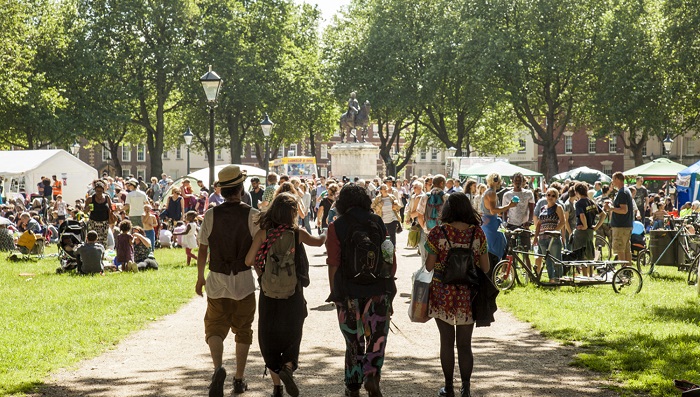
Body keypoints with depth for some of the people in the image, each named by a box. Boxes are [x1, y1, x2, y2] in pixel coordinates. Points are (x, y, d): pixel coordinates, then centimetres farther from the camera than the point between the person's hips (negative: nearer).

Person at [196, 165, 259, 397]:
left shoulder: (210, 215, -5)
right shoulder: (252, 215, -8)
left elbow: (203, 250, -1)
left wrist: (200, 278, 11)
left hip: (217, 282, 0)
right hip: (244, 282, 0)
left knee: (215, 328, 6)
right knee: (243, 330, 15)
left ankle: (218, 367, -20)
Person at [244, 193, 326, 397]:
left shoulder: (263, 233, -8)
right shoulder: (298, 233, -7)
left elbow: (249, 260, -12)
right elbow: (318, 241, 8)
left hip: (269, 291, 1)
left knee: (269, 337, 11)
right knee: (292, 335, 13)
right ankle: (288, 367, -15)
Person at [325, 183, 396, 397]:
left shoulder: (337, 227, -6)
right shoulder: (378, 223, 2)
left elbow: (333, 264, -7)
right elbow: (391, 259, 4)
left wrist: (334, 292, 3)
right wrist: (389, 283, 15)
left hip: (350, 293, -1)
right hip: (379, 291, 1)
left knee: (354, 340, 12)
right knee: (377, 338, 10)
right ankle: (372, 374, -12)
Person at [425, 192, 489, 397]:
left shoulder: (438, 233, -9)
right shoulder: (478, 233, -3)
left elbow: (429, 267, -7)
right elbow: (485, 268, 1)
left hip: (443, 294, -1)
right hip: (468, 295, 1)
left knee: (446, 341, 10)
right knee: (465, 343, 9)